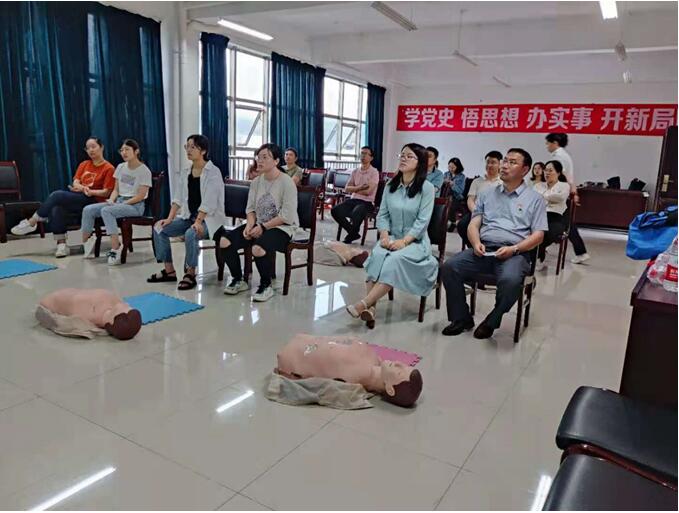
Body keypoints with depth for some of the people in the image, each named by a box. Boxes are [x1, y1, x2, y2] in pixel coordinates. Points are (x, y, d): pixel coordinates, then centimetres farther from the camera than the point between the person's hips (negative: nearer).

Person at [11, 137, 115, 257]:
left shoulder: (108, 168, -2)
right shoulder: (84, 164, 18)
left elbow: (106, 193, -7)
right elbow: (76, 182, 8)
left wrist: (91, 192, -25)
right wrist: (82, 188, -15)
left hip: (93, 201, -6)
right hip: (78, 199, 6)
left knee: (57, 195, -25)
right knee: (56, 209, -27)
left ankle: (31, 222, -8)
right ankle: (61, 244, -26)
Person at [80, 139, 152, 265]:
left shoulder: (144, 171, -8)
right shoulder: (120, 167, 13)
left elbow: (141, 195, -13)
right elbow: (116, 189, 14)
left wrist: (122, 204, -18)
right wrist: (111, 200, -7)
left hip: (135, 205, -7)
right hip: (119, 201, 7)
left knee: (106, 211, -33)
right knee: (88, 210, -10)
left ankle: (115, 249, -35)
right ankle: (85, 241, 4)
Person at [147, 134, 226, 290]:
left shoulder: (213, 172, -12)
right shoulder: (185, 173, 10)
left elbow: (208, 202, -20)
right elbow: (178, 198, 7)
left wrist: (198, 222, -29)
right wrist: (169, 218, -5)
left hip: (209, 218, -7)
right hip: (188, 216, 7)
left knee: (190, 234, -34)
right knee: (159, 228, -7)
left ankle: (190, 273, -14)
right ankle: (169, 270, 2)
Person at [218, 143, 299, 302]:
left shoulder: (287, 183, -12)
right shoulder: (256, 181, 9)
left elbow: (287, 216, -16)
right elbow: (250, 209, 12)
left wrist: (263, 227, -18)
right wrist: (249, 226, -9)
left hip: (281, 227, -7)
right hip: (258, 225, 7)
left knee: (258, 249, -36)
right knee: (224, 241, -12)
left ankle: (266, 286, -8)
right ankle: (238, 280, 8)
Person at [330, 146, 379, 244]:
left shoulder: (374, 172, -4)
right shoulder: (355, 171, 13)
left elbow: (368, 191, -14)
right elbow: (347, 188, 6)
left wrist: (354, 189, 0)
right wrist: (359, 187, -10)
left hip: (367, 202, -6)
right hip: (353, 200, 6)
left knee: (355, 214, -37)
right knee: (335, 210, -19)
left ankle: (350, 236, -5)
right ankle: (353, 233, -3)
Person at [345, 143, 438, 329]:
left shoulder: (427, 188, -4)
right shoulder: (390, 185, 10)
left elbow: (422, 221, -12)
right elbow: (382, 215, 6)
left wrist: (404, 241, -23)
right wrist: (384, 236, -12)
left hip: (415, 242, -3)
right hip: (391, 238, 4)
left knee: (395, 259, -35)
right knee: (377, 254, -31)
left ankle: (363, 304, -36)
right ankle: (370, 308, -40)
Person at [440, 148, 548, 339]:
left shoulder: (534, 198, 11)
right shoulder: (487, 194, 20)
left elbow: (538, 235, 3)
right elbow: (473, 225, 14)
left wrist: (514, 248, -13)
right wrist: (476, 243, -8)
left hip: (515, 253, -3)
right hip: (484, 250, 3)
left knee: (510, 280, -36)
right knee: (448, 267, -22)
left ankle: (491, 322, -9)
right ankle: (461, 318, -6)